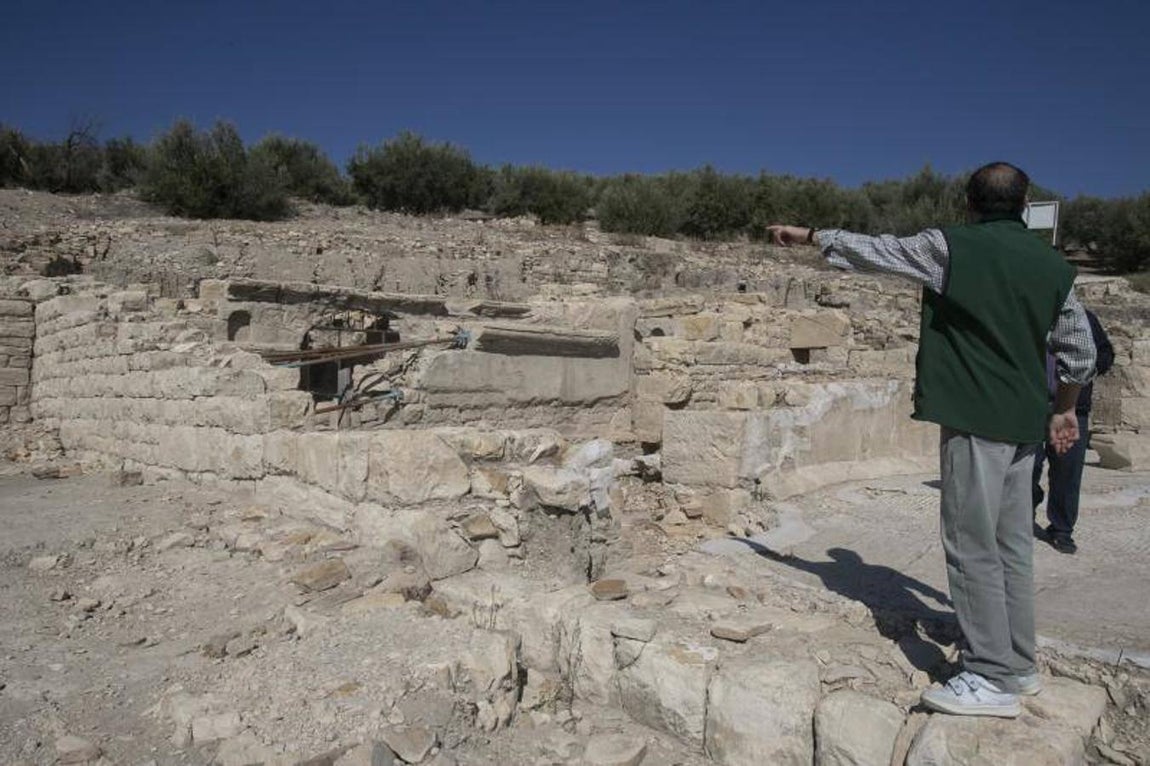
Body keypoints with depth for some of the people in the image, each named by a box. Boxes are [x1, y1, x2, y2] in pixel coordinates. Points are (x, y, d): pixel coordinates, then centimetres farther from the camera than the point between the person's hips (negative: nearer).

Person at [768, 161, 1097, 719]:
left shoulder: (951, 248, -7)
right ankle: (1019, 665, 24)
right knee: (1013, 546, 14)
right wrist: (1064, 410, 25)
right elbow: (1080, 350, 14)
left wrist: (810, 235, 16)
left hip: (975, 420, -7)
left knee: (973, 547, -2)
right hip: (1024, 425, 7)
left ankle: (993, 679, 3)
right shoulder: (1053, 265, 10)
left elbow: (870, 250, 2)